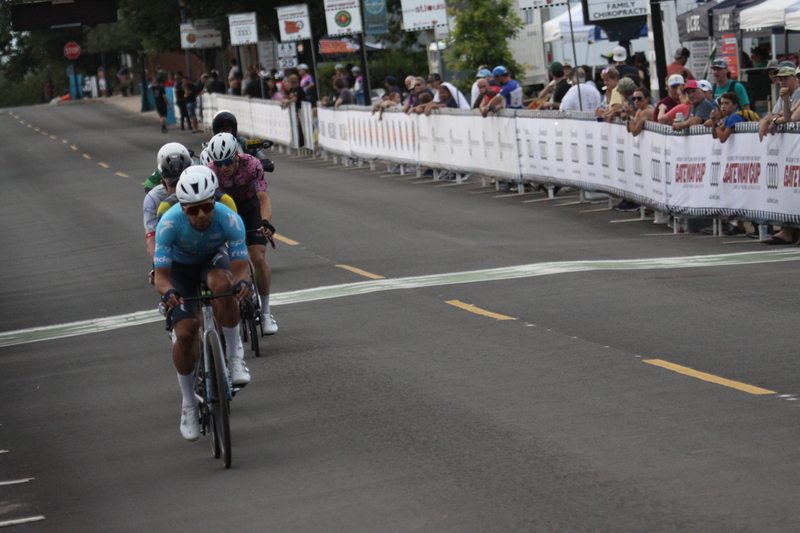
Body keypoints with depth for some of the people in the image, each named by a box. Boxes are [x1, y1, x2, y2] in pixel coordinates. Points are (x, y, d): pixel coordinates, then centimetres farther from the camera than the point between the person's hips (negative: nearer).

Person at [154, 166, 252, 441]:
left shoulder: (229, 219, -34)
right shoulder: (169, 224, -35)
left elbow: (240, 264, -35)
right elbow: (161, 274, -35)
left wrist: (241, 281, -59)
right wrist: (167, 291, -58)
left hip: (214, 258, 0)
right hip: (181, 266, 0)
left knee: (223, 286, -37)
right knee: (185, 333, -15)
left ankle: (235, 355, -17)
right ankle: (188, 405, 5)